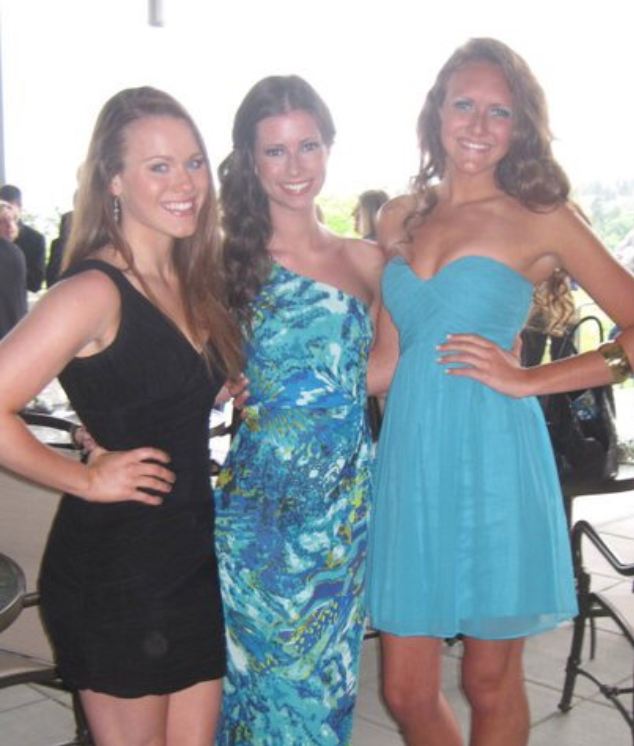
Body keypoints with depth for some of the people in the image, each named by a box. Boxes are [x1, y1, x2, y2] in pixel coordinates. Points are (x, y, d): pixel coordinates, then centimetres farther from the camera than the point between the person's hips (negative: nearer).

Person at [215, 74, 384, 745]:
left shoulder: (365, 261, 5)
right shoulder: (232, 261, -5)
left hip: (346, 505, 3)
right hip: (259, 507, -3)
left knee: (329, 674, 15)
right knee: (268, 671, 8)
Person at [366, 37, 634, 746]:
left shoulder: (541, 220, 0)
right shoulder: (399, 218, 12)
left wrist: (528, 379, -11)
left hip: (493, 460, -3)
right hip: (411, 459, 4)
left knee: (490, 685, 9)